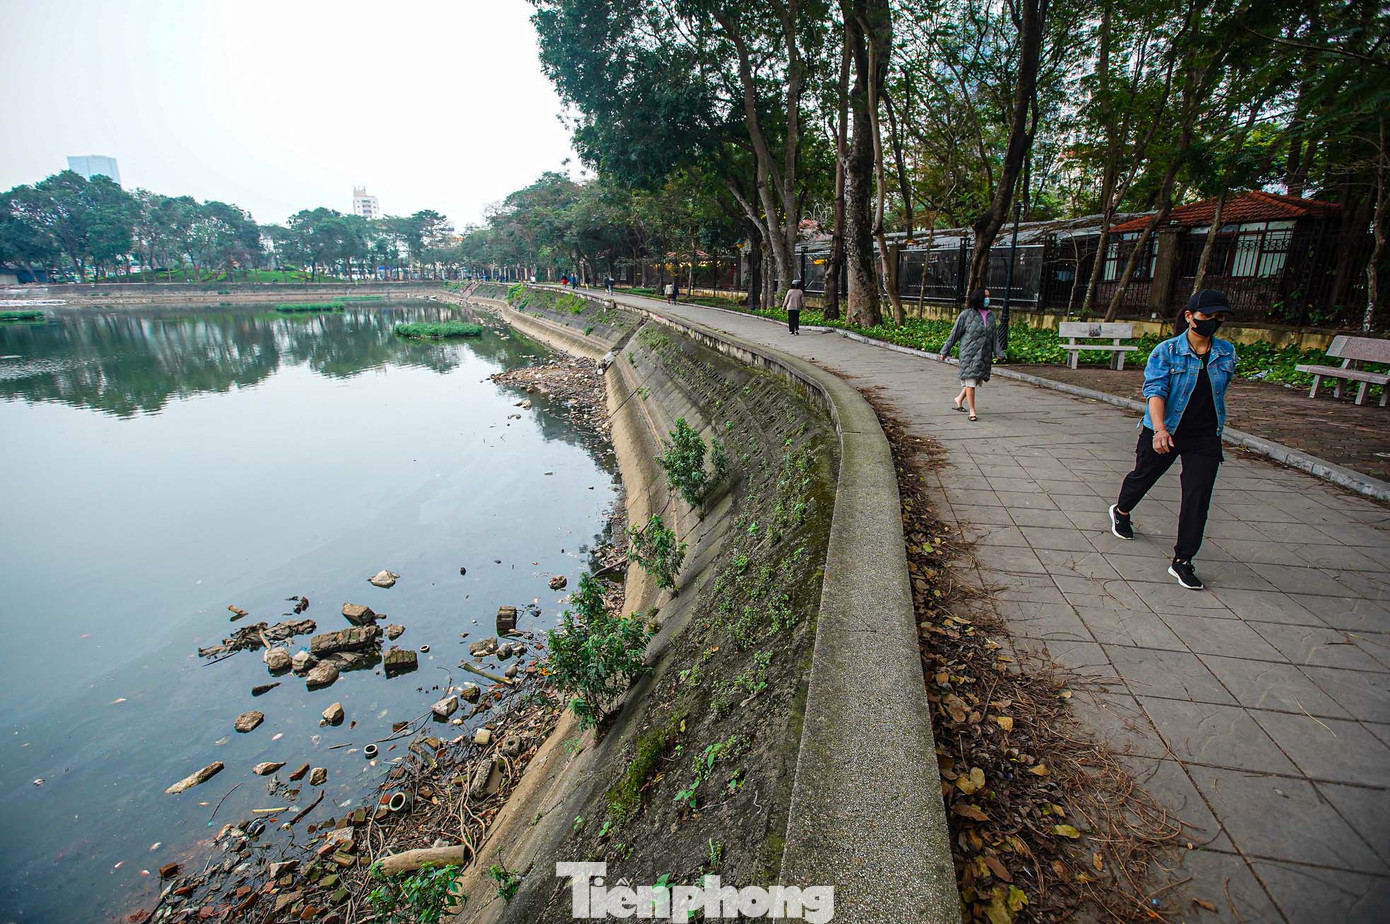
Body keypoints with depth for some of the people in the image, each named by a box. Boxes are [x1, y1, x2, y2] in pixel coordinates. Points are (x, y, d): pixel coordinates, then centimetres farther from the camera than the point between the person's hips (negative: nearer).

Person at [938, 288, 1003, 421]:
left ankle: (959, 399, 33)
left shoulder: (991, 315, 10)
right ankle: (972, 411, 4)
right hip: (969, 353, -5)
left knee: (977, 380, 9)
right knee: (970, 381, -5)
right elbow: (954, 334, -2)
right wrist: (944, 351, -2)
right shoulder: (966, 315, -6)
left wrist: (997, 352, 5)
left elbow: (994, 336, 16)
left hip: (985, 355, 5)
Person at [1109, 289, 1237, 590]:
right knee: (1143, 477, 17)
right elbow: (1155, 390, -21)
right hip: (1163, 433, -3)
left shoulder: (1226, 353, 4)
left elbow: (1220, 389, 19)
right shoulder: (1167, 351, -10)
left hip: (1205, 436, 3)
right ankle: (1121, 511, 49)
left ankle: (1182, 561, 3)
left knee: (1198, 497, -5)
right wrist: (1159, 428, -34)